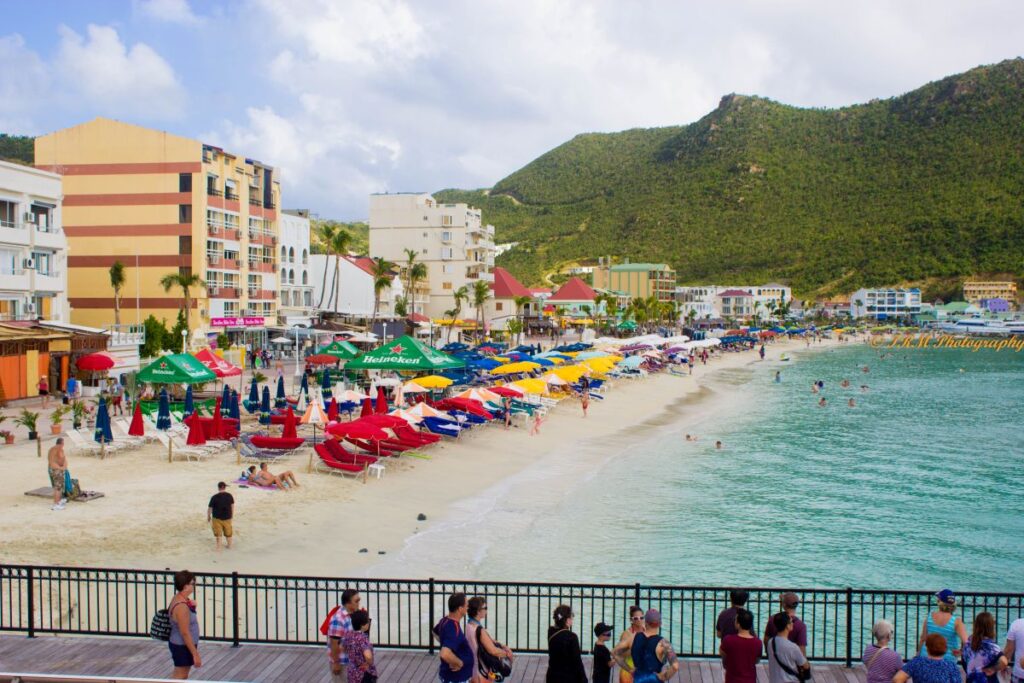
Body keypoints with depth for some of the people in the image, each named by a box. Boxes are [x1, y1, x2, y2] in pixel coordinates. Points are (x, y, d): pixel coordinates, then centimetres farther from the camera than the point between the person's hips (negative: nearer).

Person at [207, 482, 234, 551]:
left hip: (217, 518, -3)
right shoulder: (230, 496, -8)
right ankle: (229, 546, 37)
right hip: (227, 517, 3)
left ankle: (218, 548, 18)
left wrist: (208, 517, 5)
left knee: (218, 533, 13)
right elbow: (232, 506, 4)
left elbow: (209, 508, -11)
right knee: (228, 532, 21)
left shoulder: (214, 497, -19)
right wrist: (232, 515, 19)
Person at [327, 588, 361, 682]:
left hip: (351, 660, 8)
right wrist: (336, 663, -20)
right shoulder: (338, 619, -27)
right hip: (340, 661, -8)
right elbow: (334, 643, -24)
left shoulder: (353, 614, 0)